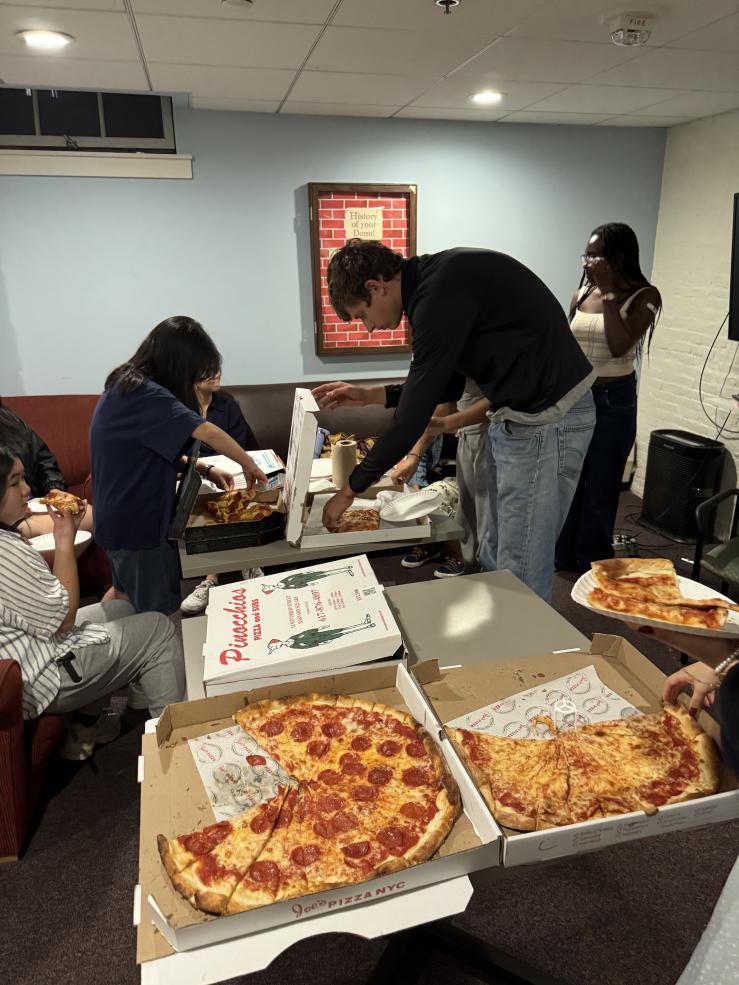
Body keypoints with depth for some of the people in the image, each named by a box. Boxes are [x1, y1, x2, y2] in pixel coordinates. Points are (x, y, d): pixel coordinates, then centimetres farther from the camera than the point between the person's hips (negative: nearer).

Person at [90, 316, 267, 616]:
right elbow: (207, 432, -31)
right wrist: (249, 465, -16)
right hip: (138, 525, -10)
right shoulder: (144, 394, -24)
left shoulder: (127, 385, 6)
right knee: (160, 613, 4)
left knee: (124, 594, 28)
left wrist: (205, 469, 4)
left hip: (121, 519, 10)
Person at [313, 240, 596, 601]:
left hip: (545, 419, -10)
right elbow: (448, 386, 19)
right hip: (520, 415, 10)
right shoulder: (438, 281, 10)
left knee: (520, 581, 0)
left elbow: (413, 415, -20)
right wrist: (369, 395, 13)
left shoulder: (441, 292, -21)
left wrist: (350, 489, -8)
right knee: (494, 563, 17)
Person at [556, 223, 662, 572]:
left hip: (614, 400, -5)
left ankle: (592, 562, 21)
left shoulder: (644, 296, -9)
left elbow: (619, 346, -23)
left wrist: (609, 293, -19)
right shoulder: (581, 294, 5)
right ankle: (562, 555, 29)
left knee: (600, 486, 5)